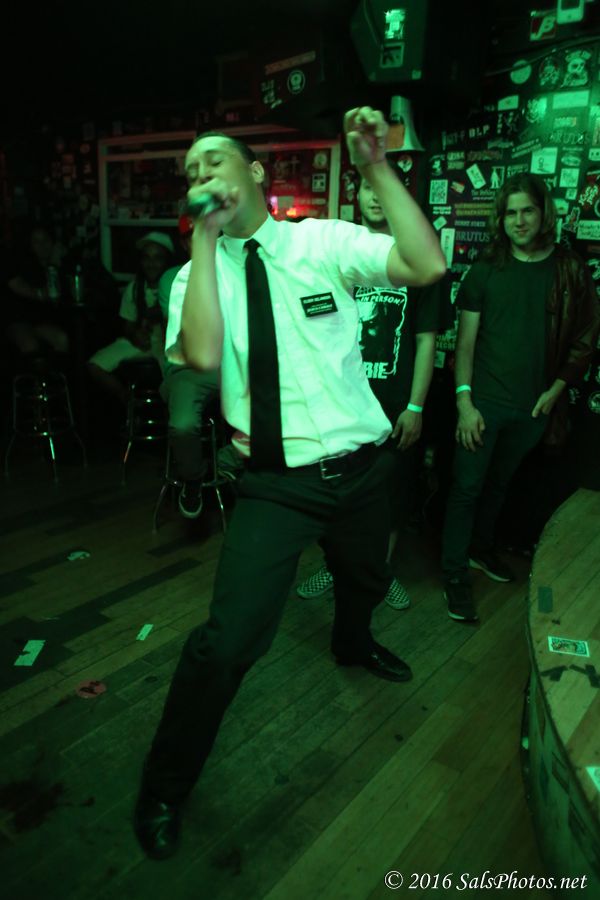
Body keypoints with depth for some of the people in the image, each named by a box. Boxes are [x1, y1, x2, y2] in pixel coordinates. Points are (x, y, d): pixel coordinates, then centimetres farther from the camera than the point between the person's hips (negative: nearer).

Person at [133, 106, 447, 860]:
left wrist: (376, 169, -22)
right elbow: (203, 354, -24)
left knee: (364, 583, 28)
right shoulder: (197, 274, -3)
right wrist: (204, 238, -20)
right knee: (230, 640, -13)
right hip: (278, 483, -2)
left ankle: (352, 646, 67)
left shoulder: (323, 241, -3)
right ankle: (164, 785, 15)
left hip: (361, 467, 3)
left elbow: (427, 266, -17)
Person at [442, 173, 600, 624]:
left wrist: (555, 392, -3)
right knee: (467, 486, 1)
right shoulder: (485, 270, -2)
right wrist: (464, 401, -13)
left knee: (499, 483, 19)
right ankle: (456, 573, 13)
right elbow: (465, 340, -5)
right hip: (484, 401, -2)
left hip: (533, 406, 2)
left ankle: (481, 547, 40)